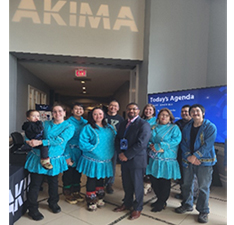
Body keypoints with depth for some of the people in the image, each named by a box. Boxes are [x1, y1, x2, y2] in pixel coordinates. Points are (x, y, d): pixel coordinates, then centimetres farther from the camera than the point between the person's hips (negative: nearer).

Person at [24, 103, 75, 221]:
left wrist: (40, 142, -26)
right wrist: (29, 140, -18)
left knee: (53, 182, 16)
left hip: (54, 159, -1)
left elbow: (59, 140, -20)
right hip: (38, 157, 1)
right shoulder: (45, 124, 5)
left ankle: (53, 202, 42)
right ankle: (32, 209, 27)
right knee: (35, 184, 7)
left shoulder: (69, 127, -6)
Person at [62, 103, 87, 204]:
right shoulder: (68, 122, -11)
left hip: (81, 152, 5)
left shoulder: (85, 123, 5)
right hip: (71, 151, -5)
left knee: (78, 172, 16)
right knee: (69, 173, 8)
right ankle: (67, 194, 26)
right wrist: (67, 156, -16)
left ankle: (76, 192, 34)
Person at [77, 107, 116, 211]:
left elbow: (115, 140, 13)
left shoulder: (109, 128, 7)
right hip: (92, 160, -5)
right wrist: (94, 149, -20)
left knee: (101, 179, 20)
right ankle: (91, 201, 28)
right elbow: (82, 143, -17)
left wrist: (111, 152, -1)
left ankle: (99, 199, 39)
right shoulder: (88, 128, -10)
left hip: (105, 160, 5)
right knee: (92, 180, 8)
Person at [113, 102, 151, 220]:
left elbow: (141, 143, -21)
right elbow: (117, 139, 9)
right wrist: (120, 153, -7)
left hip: (137, 160, -6)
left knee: (137, 185, 10)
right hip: (124, 158, 6)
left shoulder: (144, 124, -12)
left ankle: (137, 208, 29)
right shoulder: (123, 123, 12)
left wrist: (127, 155, -19)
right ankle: (127, 203, 40)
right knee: (126, 183, 19)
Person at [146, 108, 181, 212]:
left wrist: (159, 146, -17)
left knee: (164, 182, 5)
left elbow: (176, 140, -15)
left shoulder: (174, 128, -2)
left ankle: (162, 203, 25)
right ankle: (159, 199, 32)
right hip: (154, 158, 5)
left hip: (166, 159, -4)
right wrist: (152, 145, -12)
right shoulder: (154, 127, 13)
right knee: (154, 180, 9)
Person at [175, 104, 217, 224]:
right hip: (188, 161, 5)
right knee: (186, 184, 14)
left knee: (203, 187, 4)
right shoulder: (187, 127, 8)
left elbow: (208, 144, -15)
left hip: (204, 161, -4)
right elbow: (183, 143, 2)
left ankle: (203, 211, 22)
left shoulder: (210, 127, -7)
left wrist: (195, 156, -19)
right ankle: (187, 205, 34)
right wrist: (189, 156, -12)